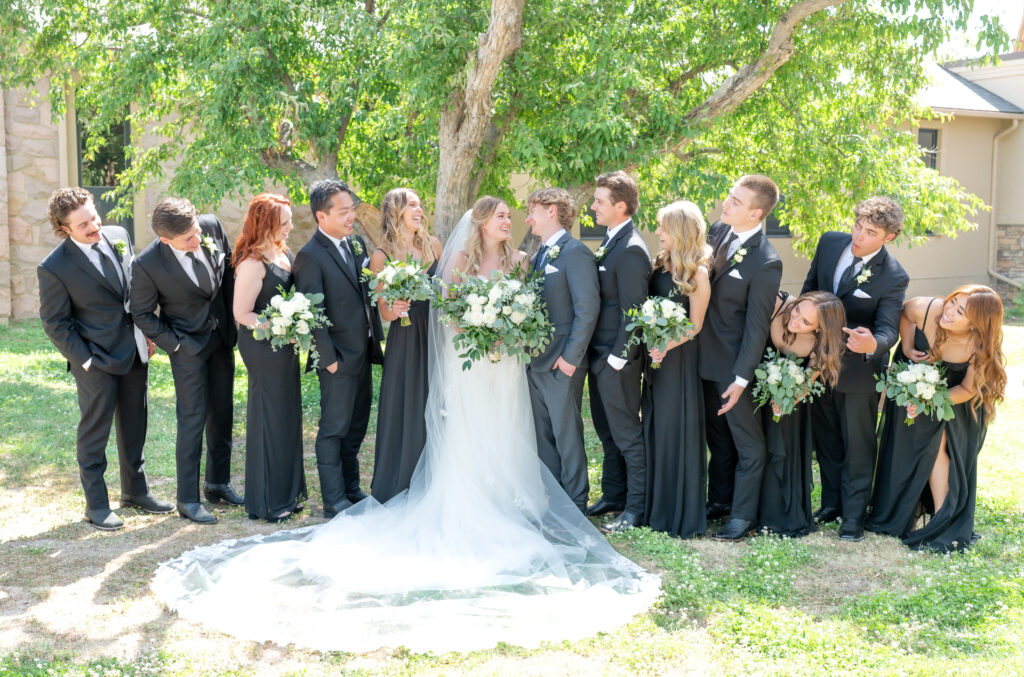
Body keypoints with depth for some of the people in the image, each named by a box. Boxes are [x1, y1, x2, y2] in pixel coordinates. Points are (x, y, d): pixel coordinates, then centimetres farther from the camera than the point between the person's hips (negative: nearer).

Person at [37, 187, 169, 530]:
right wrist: (84, 360, -13)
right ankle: (96, 505, 20)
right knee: (94, 433, 6)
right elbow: (54, 323, -10)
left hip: (134, 350, 6)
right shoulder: (54, 268, -18)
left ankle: (136, 491, 34)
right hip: (96, 360, -6)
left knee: (134, 427, 18)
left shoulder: (118, 235, -1)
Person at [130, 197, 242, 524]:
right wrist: (175, 345, -13)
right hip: (188, 344, -5)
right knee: (193, 418, -2)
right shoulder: (147, 264, -24)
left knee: (223, 413, 14)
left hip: (222, 337, 5)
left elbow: (230, 268, 5)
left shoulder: (211, 225, -13)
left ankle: (218, 483, 29)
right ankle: (188, 500, 10)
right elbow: (142, 314, -9)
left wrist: (234, 318, 6)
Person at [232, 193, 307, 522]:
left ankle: (286, 491, 30)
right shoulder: (252, 264, -21)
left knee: (287, 415, 16)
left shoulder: (282, 251, 5)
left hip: (284, 346, 9)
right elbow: (242, 313, -19)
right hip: (264, 348, -9)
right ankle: (267, 501, 15)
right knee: (269, 418, 2)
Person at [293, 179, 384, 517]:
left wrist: (376, 338, 6)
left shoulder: (356, 243, 7)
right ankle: (334, 501, 12)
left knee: (357, 426, 17)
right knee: (334, 429, 3)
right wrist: (328, 358, -17)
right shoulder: (310, 255, -15)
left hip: (364, 353, 8)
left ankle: (351, 488, 31)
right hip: (339, 357, -8)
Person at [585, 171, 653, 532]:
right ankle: (613, 495, 30)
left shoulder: (631, 250, -19)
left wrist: (617, 359, -19)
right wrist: (597, 354, 14)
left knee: (627, 435, 0)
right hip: (599, 355, 10)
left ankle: (637, 506, 9)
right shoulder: (610, 242, 12)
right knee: (607, 432, 18)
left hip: (617, 359, -10)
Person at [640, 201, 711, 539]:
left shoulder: (697, 274, -12)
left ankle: (683, 514, 11)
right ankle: (657, 507, 25)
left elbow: (694, 325, -12)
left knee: (678, 431, 0)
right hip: (654, 357, 7)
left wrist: (667, 345, -24)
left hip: (679, 358, -7)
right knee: (654, 429, 13)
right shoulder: (660, 264, 8)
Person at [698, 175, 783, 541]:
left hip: (734, 364, -8)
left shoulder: (766, 262, -22)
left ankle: (743, 514, 19)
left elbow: (757, 327, -19)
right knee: (717, 435, 21)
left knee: (748, 442, 8)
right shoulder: (718, 230, 0)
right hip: (706, 357, 8)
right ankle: (719, 500, 36)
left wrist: (741, 378, -18)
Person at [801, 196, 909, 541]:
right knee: (826, 438, 20)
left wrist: (873, 344, -47)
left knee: (858, 445, 8)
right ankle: (831, 502, 37)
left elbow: (889, 329, -25)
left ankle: (853, 514, 22)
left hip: (859, 369, -5)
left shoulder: (893, 277, -22)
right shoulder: (830, 243, -7)